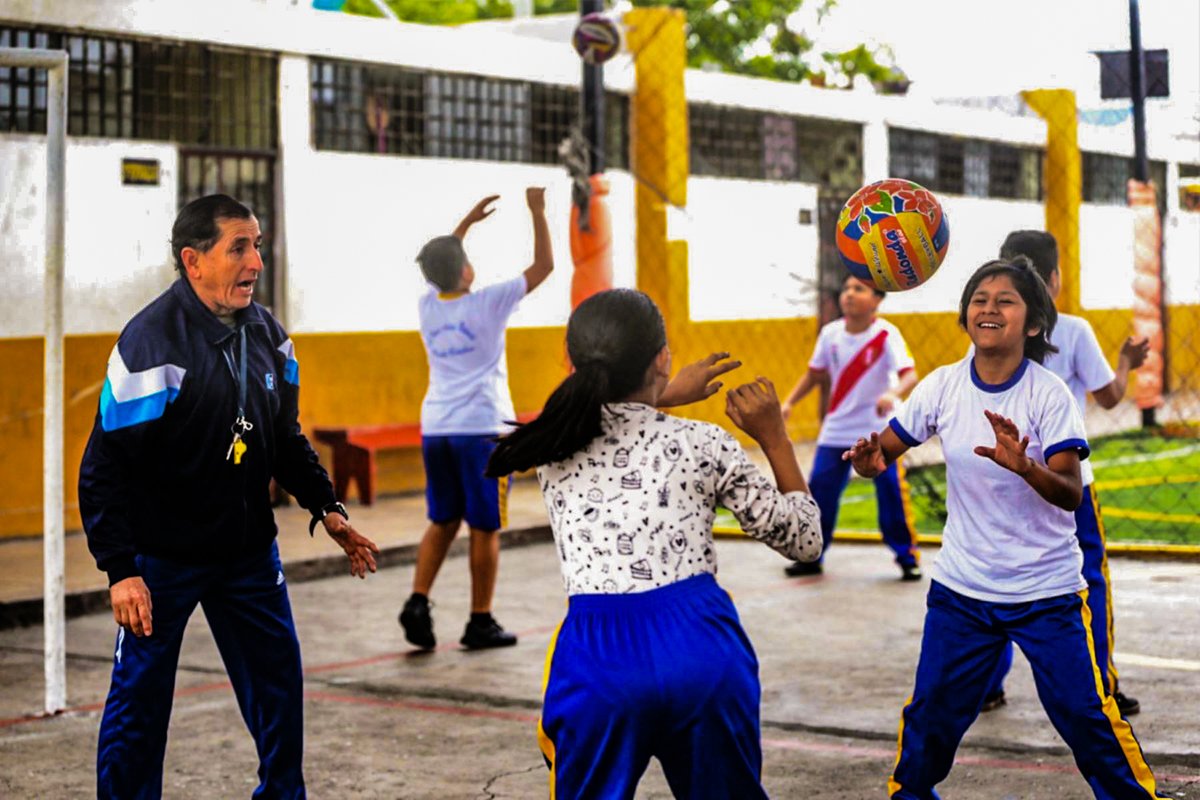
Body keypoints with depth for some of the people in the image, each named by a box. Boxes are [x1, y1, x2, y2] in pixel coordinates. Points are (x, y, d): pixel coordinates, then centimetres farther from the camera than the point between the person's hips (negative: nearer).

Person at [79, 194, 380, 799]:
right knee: (140, 696, 2)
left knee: (277, 677, 12)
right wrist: (120, 569, -23)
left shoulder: (266, 333, 3)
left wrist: (325, 507, 10)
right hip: (164, 556, -6)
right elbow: (107, 466, -19)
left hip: (249, 550, 6)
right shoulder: (152, 342, -19)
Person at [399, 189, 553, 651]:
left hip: (435, 429, 5)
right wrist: (537, 213, 7)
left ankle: (418, 602, 0)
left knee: (442, 521, 15)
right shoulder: (486, 304, -9)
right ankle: (480, 622, 7)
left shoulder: (427, 307, 5)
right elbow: (544, 266, -1)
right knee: (484, 528, 3)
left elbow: (438, 267, 28)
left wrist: (469, 221, 33)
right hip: (482, 428, -5)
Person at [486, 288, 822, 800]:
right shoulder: (703, 445, 2)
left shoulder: (552, 444, 8)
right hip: (700, 648, 0)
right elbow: (805, 541, 13)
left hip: (597, 658, 1)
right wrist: (774, 438, 18)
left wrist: (665, 397, 44)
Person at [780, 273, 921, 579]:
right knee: (820, 490, 2)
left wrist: (893, 394, -45)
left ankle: (907, 557, 10)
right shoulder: (830, 333, -1)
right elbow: (815, 374, 12)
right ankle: (811, 556, 16)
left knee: (892, 493, -6)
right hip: (836, 430, 4)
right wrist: (789, 402, 2)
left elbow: (910, 375, -25)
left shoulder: (886, 334, -14)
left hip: (879, 429, -4)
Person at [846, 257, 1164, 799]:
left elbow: (1070, 494, -21)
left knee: (1085, 713, -5)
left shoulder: (1048, 393, -14)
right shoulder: (944, 386, -5)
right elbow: (884, 452, 0)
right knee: (932, 710, 6)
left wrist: (1023, 467, -41)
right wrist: (869, 459, -24)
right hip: (961, 587, 3)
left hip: (1047, 590, -3)